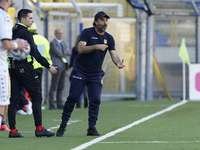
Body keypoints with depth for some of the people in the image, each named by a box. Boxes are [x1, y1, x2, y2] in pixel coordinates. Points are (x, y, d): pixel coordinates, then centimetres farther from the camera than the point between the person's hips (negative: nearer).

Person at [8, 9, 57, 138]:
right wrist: (49, 66, -10)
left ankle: (13, 130, 3)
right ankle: (39, 128, -2)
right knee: (36, 97, -1)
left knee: (14, 99, 6)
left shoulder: (13, 32, 12)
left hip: (13, 68, 8)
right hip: (25, 68, -8)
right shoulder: (25, 33, -12)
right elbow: (35, 53, -15)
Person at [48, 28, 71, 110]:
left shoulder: (63, 43, 21)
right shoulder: (53, 43, -4)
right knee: (54, 86, -9)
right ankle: (51, 105, -10)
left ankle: (60, 104, 10)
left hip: (63, 65, 8)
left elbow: (69, 53, 11)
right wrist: (65, 52, 1)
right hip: (56, 65, -8)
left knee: (61, 86, 7)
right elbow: (58, 53, -14)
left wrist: (63, 52, -6)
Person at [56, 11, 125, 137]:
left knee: (95, 101, -5)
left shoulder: (109, 38, 4)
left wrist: (118, 63, -27)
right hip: (80, 72, -4)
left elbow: (113, 54, -5)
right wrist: (96, 47, -32)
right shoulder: (87, 32, -8)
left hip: (96, 74, 4)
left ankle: (92, 128, 2)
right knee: (72, 98, -4)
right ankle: (63, 125, 6)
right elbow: (81, 49, -20)